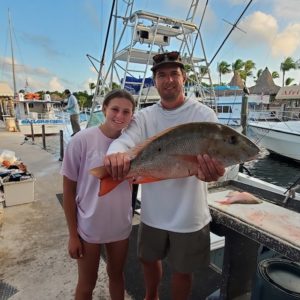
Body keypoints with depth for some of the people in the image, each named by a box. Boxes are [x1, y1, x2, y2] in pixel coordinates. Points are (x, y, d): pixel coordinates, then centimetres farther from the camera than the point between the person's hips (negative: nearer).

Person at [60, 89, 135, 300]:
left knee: (117, 275, 25)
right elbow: (69, 190, -10)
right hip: (89, 228, -3)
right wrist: (73, 234, -7)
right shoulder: (82, 140, -18)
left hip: (121, 226, 3)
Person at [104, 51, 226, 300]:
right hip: (153, 212, 4)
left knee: (183, 270, 18)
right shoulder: (145, 116, -3)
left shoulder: (204, 114, -11)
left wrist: (212, 168, -50)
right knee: (149, 259, 26)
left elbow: (213, 154, -24)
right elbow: (125, 139, -21)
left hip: (189, 216, -3)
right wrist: (116, 153, -46)